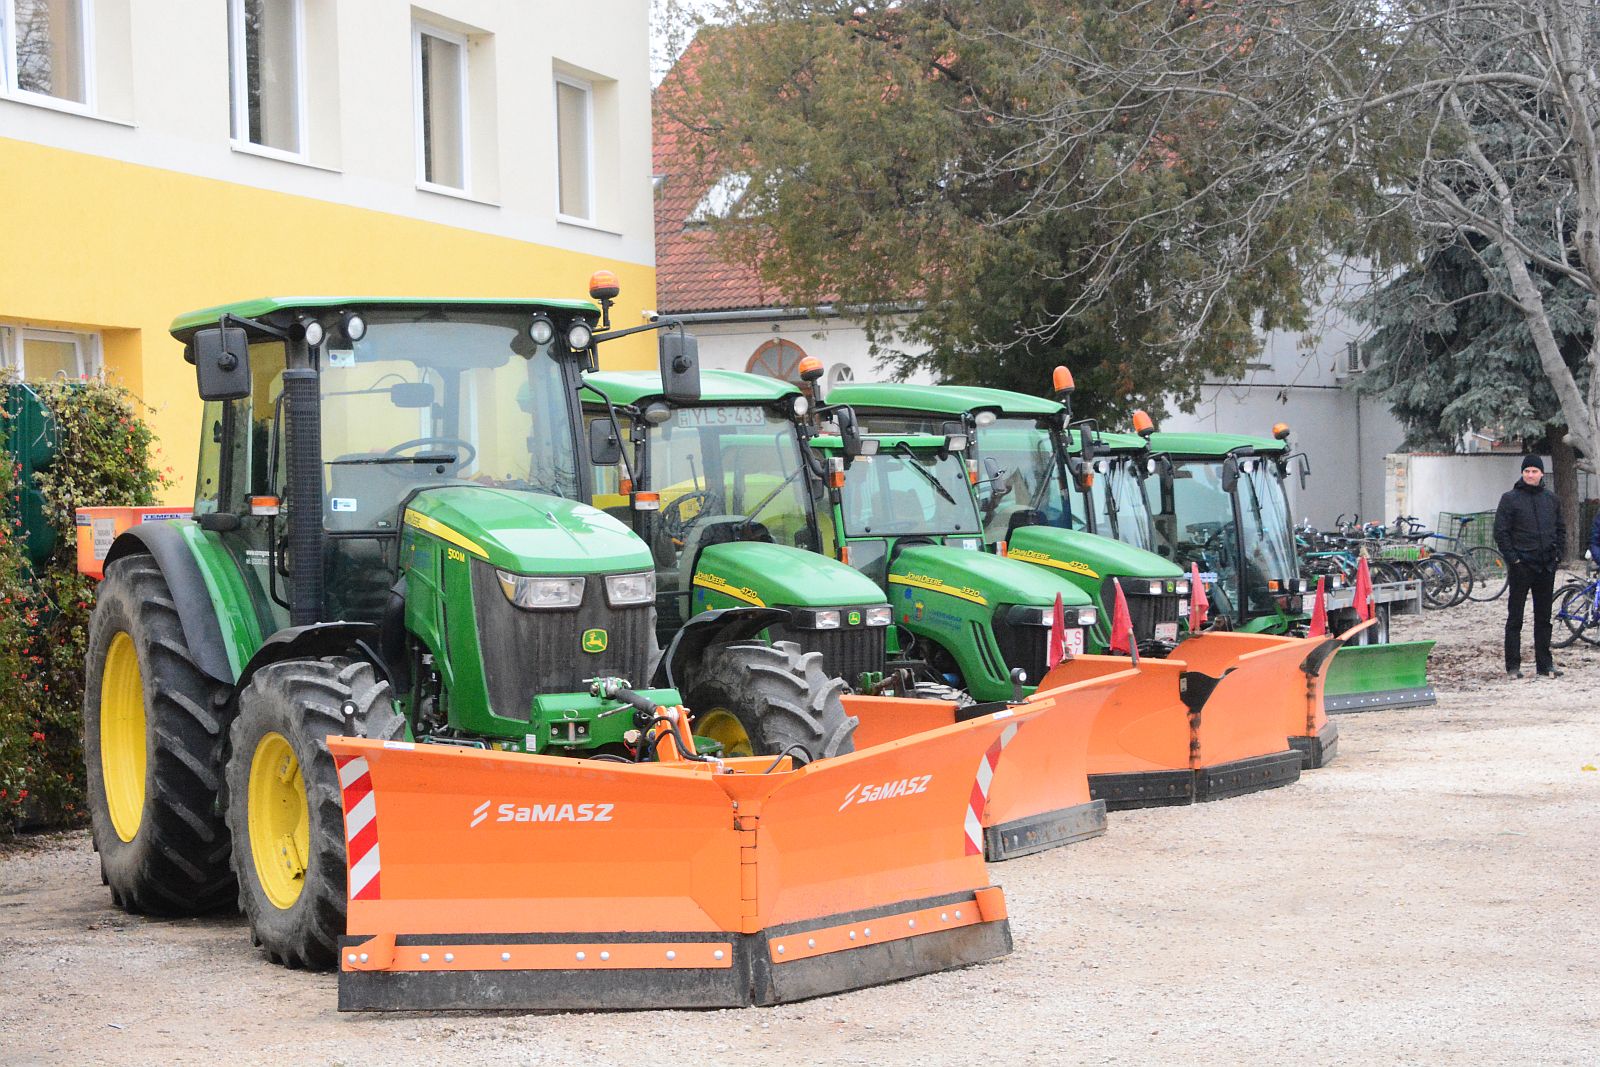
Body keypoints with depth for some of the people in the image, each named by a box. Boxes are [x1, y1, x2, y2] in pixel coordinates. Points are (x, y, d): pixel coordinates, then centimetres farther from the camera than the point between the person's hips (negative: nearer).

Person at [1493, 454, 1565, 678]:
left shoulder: (1551, 499, 10)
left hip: (1547, 567, 4)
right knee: (1515, 618, -1)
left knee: (1543, 618, 9)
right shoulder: (1510, 499, -3)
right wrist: (1513, 559, -12)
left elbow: (1560, 529, 18)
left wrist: (1557, 554, 5)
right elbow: (1501, 532, -6)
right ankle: (1513, 666, 3)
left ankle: (1544, 665, 14)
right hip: (1522, 566, -4)